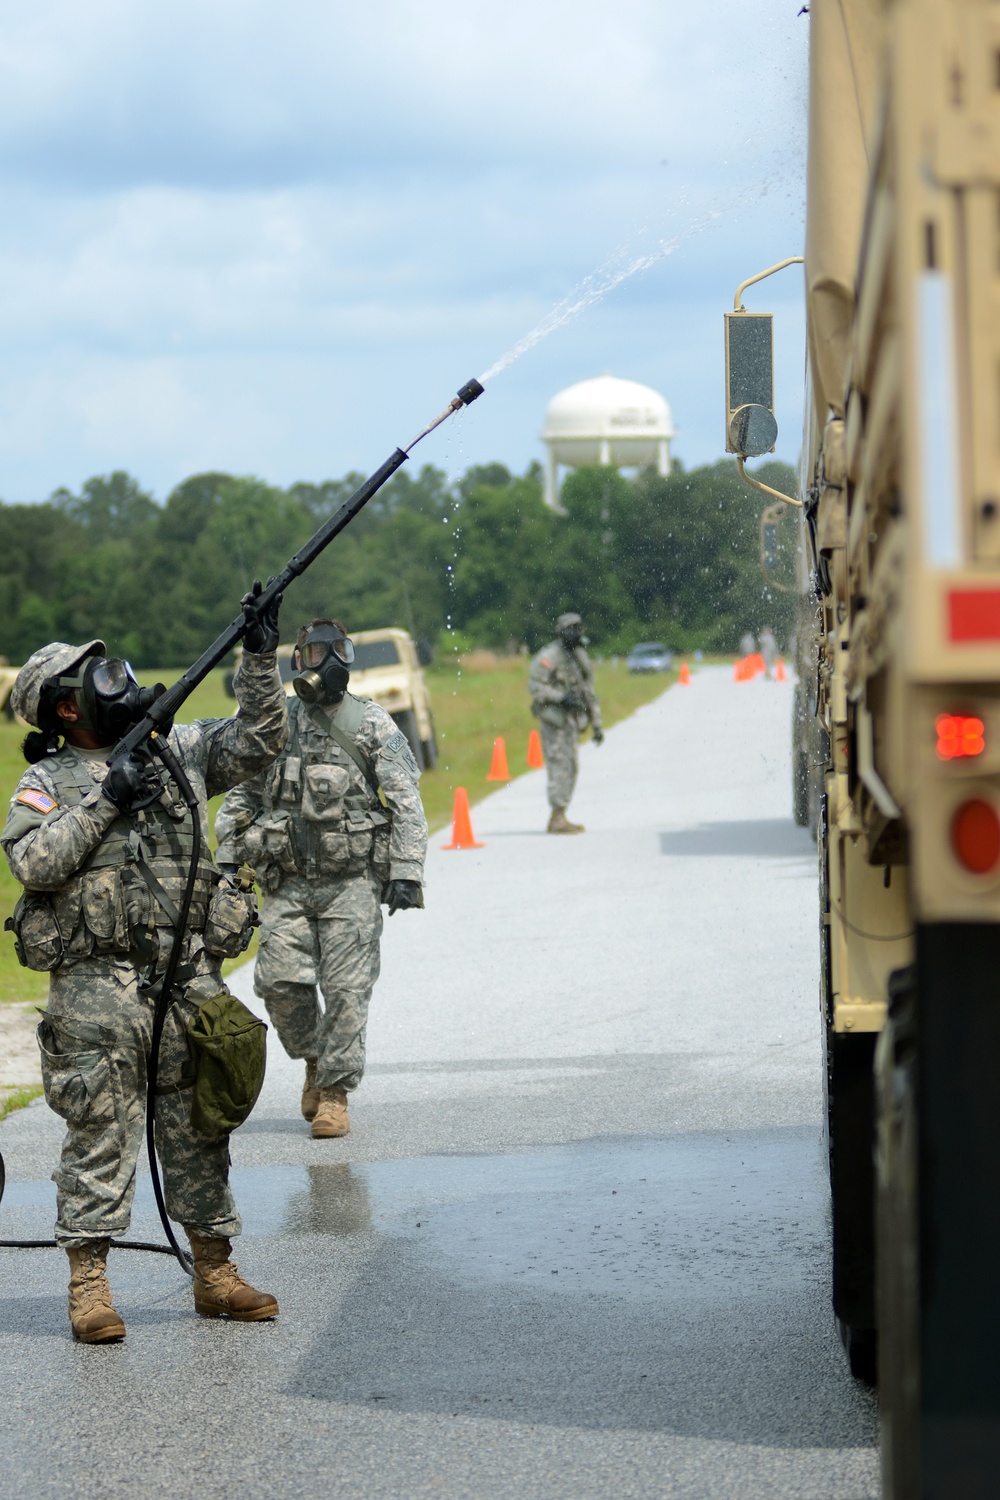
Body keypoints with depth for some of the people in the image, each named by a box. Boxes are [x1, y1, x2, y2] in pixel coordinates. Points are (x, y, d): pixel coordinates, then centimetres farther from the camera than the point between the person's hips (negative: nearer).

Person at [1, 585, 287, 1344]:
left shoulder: (176, 751, 12)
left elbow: (258, 740, 9)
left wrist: (261, 660, -2)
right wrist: (104, 802, -16)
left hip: (189, 980, 4)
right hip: (97, 989, -4)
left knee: (199, 1129, 9)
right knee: (100, 1133, -2)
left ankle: (215, 1274, 18)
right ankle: (90, 1286, 3)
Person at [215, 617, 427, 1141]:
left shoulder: (373, 725, 1)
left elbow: (407, 803, -2)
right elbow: (241, 797, 18)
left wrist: (407, 873, -10)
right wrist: (228, 858, 10)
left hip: (353, 883, -2)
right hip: (287, 882, 2)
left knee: (346, 989, -5)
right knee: (280, 981, -7)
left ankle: (335, 1091, 5)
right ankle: (315, 1058, 20)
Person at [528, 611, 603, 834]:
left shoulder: (580, 657, 15)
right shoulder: (549, 656, -11)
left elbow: (589, 692, 20)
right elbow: (535, 686, -17)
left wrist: (596, 724, 18)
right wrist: (562, 697, -25)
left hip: (571, 719, 9)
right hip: (554, 717, -9)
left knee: (570, 768, 9)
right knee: (560, 766, -12)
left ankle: (559, 819, 15)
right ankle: (558, 818, -12)